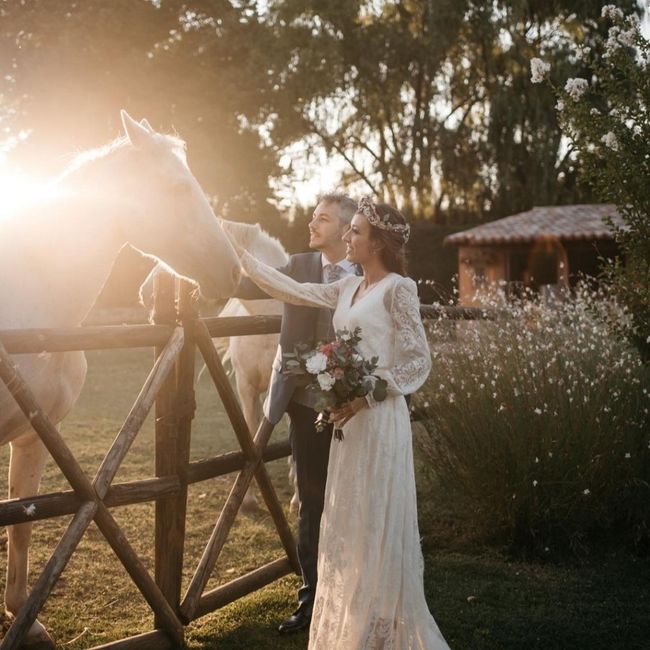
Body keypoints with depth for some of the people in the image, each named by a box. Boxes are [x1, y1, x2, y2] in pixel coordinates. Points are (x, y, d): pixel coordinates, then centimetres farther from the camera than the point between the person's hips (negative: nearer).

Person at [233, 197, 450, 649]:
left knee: (378, 524, -1)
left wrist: (366, 397, -19)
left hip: (379, 418, -8)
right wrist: (241, 258, 14)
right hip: (351, 418, 8)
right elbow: (293, 291, 16)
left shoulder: (398, 288, -10)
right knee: (349, 523, 13)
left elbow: (419, 362, -12)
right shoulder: (349, 289, 12)